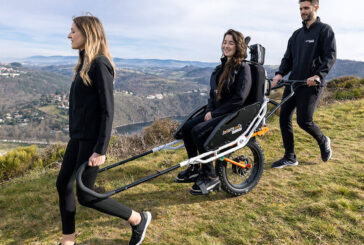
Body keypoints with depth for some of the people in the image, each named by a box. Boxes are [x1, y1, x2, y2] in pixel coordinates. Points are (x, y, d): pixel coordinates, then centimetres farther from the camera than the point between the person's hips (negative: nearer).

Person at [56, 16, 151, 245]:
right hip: (78, 135, 9)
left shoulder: (100, 64, -16)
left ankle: (138, 219, 14)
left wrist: (101, 150, -21)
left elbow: (107, 110, -20)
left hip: (92, 138, -9)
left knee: (85, 195, -1)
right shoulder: (85, 63, 12)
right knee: (63, 184, 13)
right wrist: (75, 133, 18)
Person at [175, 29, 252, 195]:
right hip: (216, 112, 8)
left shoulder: (243, 68, -9)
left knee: (199, 131, -26)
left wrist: (215, 113, -16)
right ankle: (194, 170, 6)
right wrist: (209, 111, 0)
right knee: (187, 127, -8)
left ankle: (210, 177, -13)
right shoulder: (222, 67, 15)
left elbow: (239, 98, -17)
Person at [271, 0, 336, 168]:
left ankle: (323, 141, 25)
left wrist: (318, 75, -27)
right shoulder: (297, 34, 18)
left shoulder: (324, 30, 0)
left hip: (311, 84, -6)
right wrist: (280, 74, -4)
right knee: (284, 118, 0)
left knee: (304, 121, -9)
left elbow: (331, 56, -11)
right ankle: (290, 157, 11)